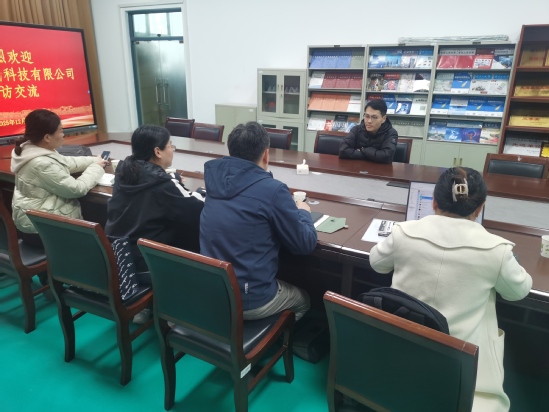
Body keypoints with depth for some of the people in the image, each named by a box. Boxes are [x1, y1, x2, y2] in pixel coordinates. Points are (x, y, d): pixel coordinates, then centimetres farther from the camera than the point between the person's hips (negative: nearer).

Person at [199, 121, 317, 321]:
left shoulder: (216, 180, -2)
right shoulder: (272, 189, -20)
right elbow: (305, 245, -10)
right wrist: (303, 212, 9)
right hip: (251, 301, -6)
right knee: (303, 299, 26)